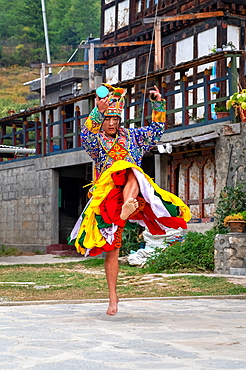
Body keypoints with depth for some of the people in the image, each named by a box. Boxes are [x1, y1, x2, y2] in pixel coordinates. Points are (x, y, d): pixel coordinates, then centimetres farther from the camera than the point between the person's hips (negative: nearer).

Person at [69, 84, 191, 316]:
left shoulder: (131, 137, 17)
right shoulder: (96, 140, 9)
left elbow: (156, 130, 20)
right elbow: (86, 136, -15)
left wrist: (158, 104, 8)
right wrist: (98, 112, -28)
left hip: (134, 192, 0)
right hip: (107, 198, 0)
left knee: (132, 172, -34)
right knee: (111, 249, 0)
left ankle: (127, 207, -64)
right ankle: (113, 297, 9)